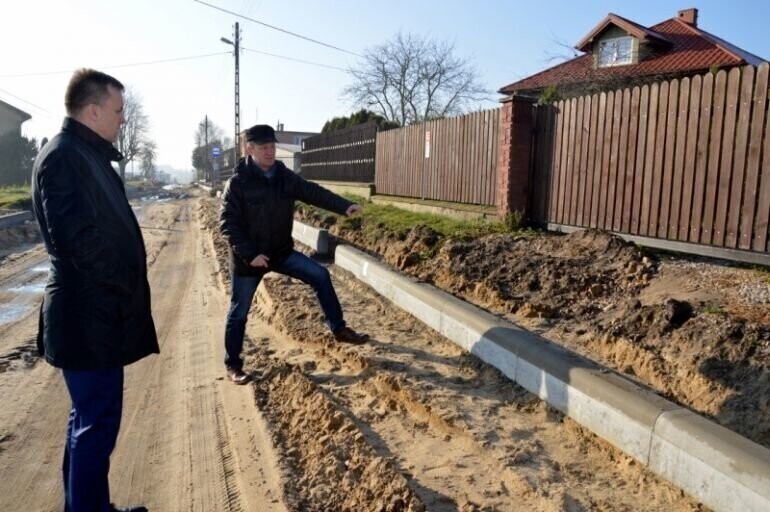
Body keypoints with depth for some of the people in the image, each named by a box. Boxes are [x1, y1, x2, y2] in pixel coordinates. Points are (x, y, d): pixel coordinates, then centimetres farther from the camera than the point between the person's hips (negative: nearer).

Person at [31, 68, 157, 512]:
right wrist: (125, 288, -13)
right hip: (90, 317, -10)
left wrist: (126, 289, 12)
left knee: (90, 420, 20)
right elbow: (78, 239, -24)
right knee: (98, 424, 0)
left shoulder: (88, 155, 15)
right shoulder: (63, 157, -16)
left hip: (97, 312, 10)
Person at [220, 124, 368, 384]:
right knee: (239, 312, 6)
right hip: (248, 259, -5)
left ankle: (339, 329, 9)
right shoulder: (237, 183, -16)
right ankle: (233, 365, 22)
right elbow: (227, 223, -17)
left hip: (281, 252, 5)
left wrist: (344, 206, -23)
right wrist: (249, 254, -24)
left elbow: (313, 192, -8)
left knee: (320, 275, -3)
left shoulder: (285, 177, -1)